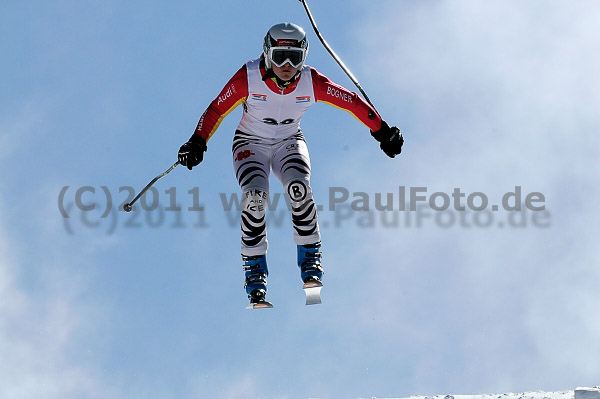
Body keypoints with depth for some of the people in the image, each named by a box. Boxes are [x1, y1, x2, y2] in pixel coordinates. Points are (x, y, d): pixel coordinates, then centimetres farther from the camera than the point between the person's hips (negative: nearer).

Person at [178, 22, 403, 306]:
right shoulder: (249, 78, -24)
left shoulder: (311, 82, -20)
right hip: (251, 143, -1)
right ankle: (255, 270, -13)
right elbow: (217, 110, -16)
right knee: (255, 195, -27)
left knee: (298, 188, -28)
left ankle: (310, 261, -13)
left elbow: (353, 103, -11)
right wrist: (197, 144, -26)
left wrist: (382, 132, -9)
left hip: (289, 142, 1)